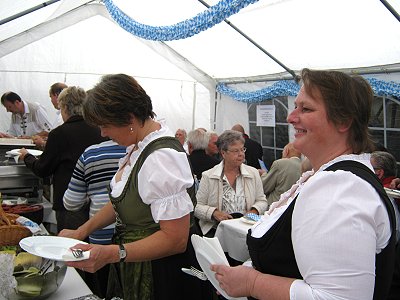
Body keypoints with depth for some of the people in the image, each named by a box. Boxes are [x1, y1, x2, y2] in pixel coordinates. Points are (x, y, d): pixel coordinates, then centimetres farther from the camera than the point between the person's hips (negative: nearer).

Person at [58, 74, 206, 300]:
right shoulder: (138, 144, 2)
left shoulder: (163, 158, -28)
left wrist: (112, 254, -34)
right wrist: (83, 231, 7)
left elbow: (175, 239, -29)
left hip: (158, 276, -9)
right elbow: (123, 200, 13)